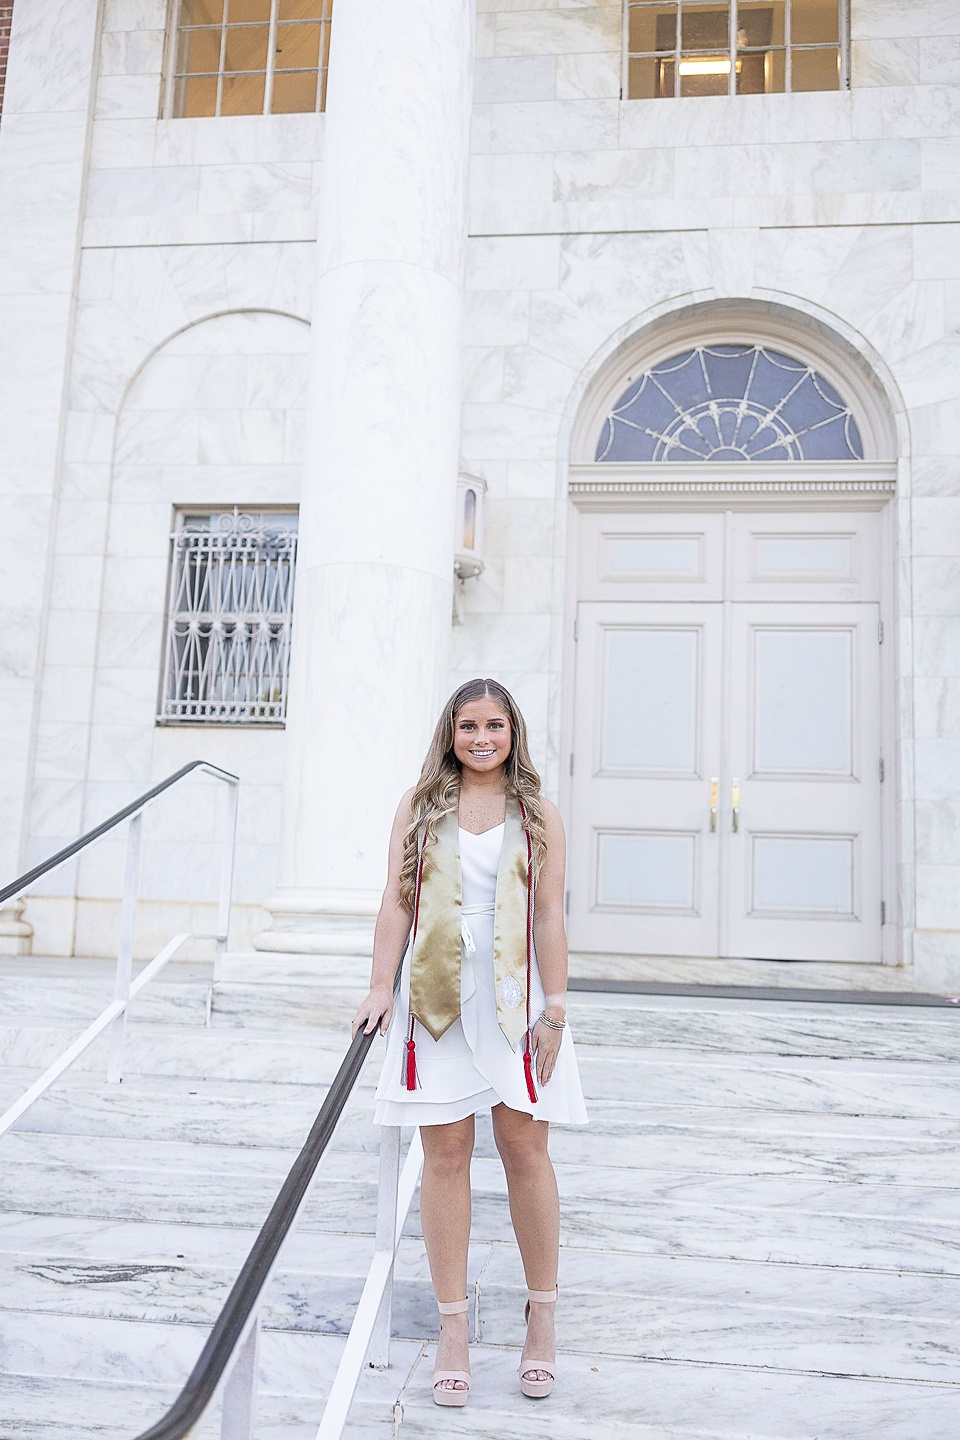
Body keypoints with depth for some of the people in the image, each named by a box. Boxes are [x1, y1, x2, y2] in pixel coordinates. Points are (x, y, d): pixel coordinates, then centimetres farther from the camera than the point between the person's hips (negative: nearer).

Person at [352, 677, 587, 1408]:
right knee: (446, 1153, 3)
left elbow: (550, 914, 1)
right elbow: (397, 901, 3)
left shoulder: (538, 814, 5)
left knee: (526, 1147, 3)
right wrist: (381, 987, -6)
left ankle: (542, 1316, 19)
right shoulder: (420, 806, 6)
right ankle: (453, 1327, 13)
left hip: (514, 996, 0)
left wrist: (555, 1006, -3)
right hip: (437, 995, 1)